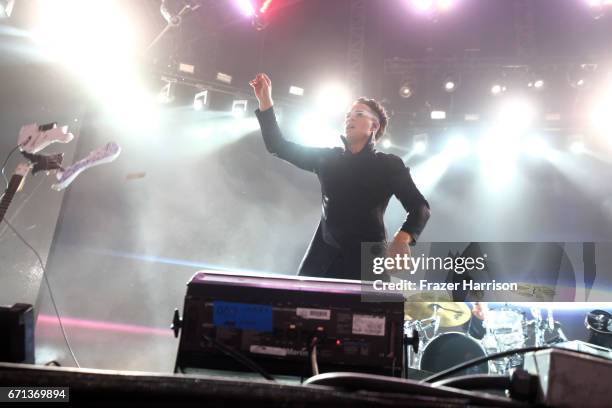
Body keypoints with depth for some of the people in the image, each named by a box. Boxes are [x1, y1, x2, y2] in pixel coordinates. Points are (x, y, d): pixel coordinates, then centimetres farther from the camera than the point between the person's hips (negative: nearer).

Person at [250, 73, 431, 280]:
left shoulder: (389, 165, 5)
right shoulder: (327, 158, 13)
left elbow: (420, 207, 1)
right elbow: (279, 146, 12)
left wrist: (402, 238, -18)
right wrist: (265, 102, 4)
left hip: (366, 260, -2)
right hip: (324, 259, 3)